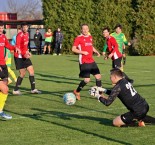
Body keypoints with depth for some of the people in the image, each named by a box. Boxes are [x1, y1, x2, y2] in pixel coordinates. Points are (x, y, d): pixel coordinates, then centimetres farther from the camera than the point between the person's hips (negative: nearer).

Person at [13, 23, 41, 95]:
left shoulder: (27, 34, 9)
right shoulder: (19, 35, -18)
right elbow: (17, 47, -23)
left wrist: (27, 52, 5)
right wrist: (24, 54, -30)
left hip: (25, 56, 9)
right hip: (19, 57, -8)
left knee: (31, 71, 6)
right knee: (22, 73, -6)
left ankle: (33, 89, 13)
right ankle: (15, 90, 7)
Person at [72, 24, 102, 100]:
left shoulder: (90, 37, 13)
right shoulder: (79, 38, -8)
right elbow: (73, 49, -11)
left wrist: (96, 51, 12)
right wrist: (82, 52, -21)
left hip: (91, 61, 7)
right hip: (84, 62, -7)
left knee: (98, 76, 4)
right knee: (87, 79, -9)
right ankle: (77, 92, 14)